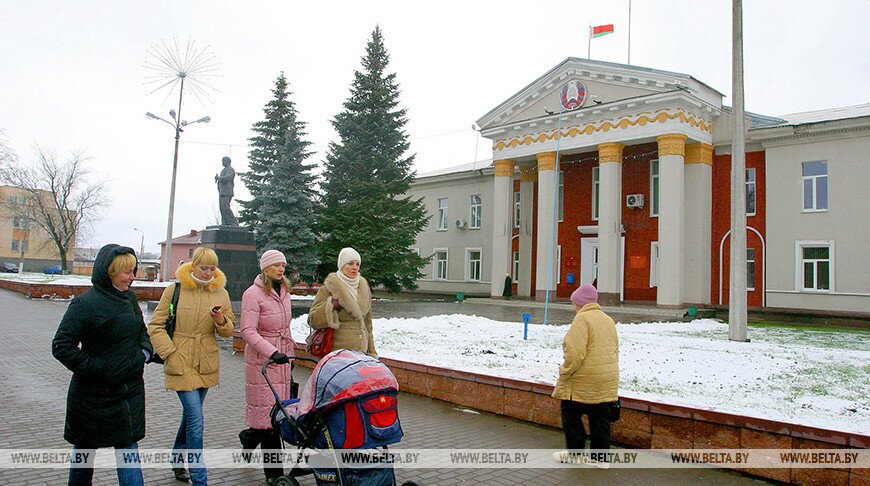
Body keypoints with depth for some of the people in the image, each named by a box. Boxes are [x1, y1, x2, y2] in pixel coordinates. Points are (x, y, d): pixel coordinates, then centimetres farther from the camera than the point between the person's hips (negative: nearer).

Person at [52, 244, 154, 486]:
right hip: (95, 392, -5)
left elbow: (141, 329, 20)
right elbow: (61, 346, -17)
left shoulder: (129, 298, 4)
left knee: (128, 445, 6)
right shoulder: (86, 303, -17)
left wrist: (145, 349, 2)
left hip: (131, 389, 5)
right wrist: (95, 368, -20)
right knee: (86, 447, 16)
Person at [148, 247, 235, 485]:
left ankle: (178, 461, 41)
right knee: (196, 422, -9)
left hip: (206, 365, 4)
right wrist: (170, 353, -11)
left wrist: (221, 321, -12)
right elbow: (155, 327, -2)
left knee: (190, 415, 19)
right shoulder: (175, 290, -5)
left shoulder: (220, 293, 5)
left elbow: (229, 330, 10)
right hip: (181, 364, -4)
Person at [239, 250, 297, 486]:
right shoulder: (253, 294, -10)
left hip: (282, 357, 7)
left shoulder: (284, 292, 13)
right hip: (261, 359, -7)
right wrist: (272, 353, -28)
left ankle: (250, 435, 36)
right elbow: (248, 331, -18)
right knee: (268, 411, -4)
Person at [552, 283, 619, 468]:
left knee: (571, 415, 7)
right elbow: (615, 350, 19)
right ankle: (600, 457, 16)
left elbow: (575, 352, -21)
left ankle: (575, 453, 13)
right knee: (600, 419, 11)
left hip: (584, 380, -8)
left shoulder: (582, 318, -13)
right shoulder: (608, 320, 14)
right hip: (608, 381, 8)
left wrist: (565, 372, -10)